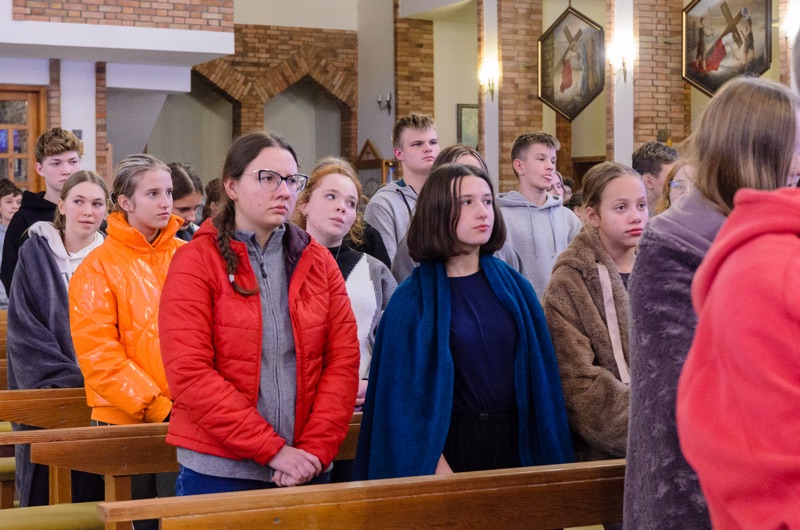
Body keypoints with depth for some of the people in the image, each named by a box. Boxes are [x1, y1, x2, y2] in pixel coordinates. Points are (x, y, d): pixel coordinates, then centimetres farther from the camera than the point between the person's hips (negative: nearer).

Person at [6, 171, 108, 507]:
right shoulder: (35, 255, 3)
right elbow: (23, 328, -2)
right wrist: (70, 379, -11)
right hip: (47, 398, -1)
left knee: (93, 495, -4)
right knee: (47, 499, -2)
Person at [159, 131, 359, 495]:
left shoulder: (318, 262, 7)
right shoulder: (195, 262, -4)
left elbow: (343, 360, 1)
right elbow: (189, 373, -13)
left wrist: (315, 449, -11)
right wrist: (273, 450, -16)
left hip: (306, 469, 3)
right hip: (217, 473, -3)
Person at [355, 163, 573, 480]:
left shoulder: (515, 287, 5)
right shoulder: (413, 298, -5)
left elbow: (540, 373, 6)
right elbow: (408, 390, -7)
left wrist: (545, 454, -1)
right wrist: (438, 468, -14)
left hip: (513, 442, 3)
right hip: (449, 445, -3)